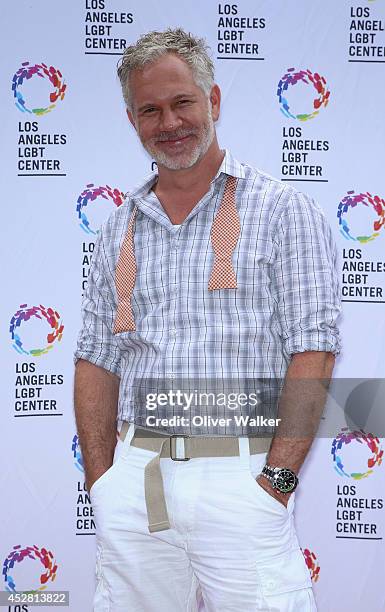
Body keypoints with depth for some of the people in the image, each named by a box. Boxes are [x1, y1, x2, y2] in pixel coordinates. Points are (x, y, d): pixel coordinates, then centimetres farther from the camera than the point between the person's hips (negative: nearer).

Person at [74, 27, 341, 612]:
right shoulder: (119, 227, 11)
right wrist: (101, 480, 4)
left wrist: (277, 477, -13)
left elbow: (313, 350, -7)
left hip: (241, 477, -3)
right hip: (134, 480, 4)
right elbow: (97, 359, 11)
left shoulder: (284, 210, -1)